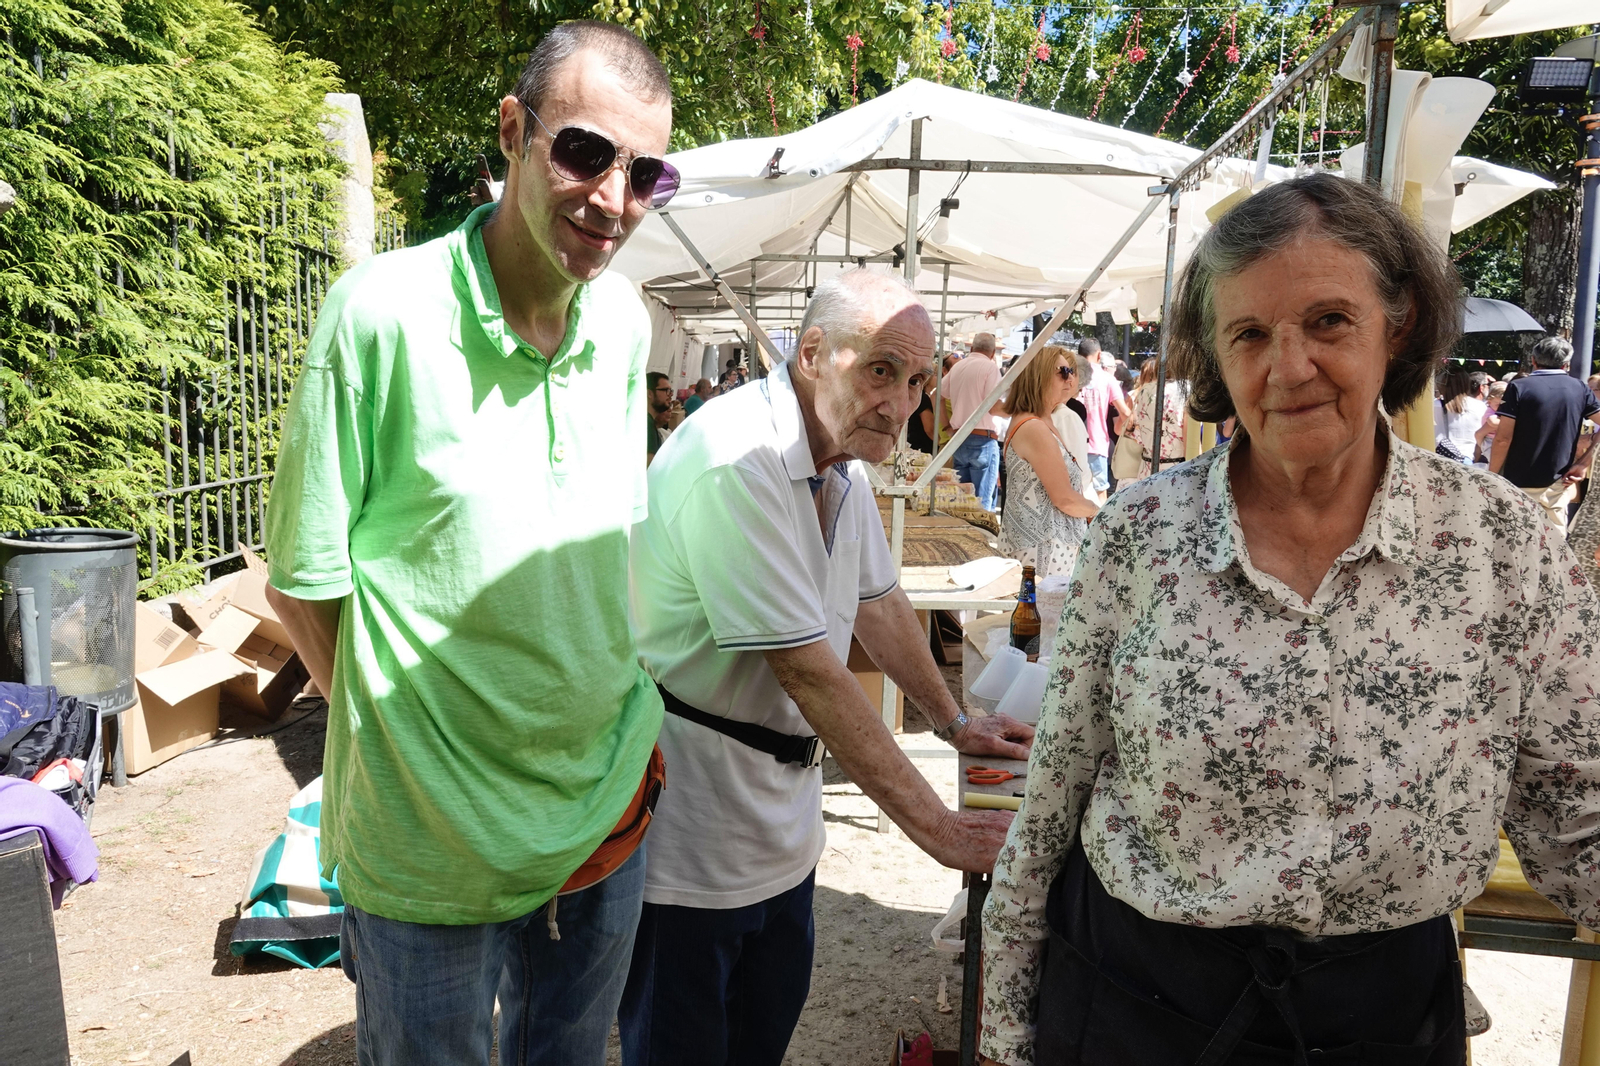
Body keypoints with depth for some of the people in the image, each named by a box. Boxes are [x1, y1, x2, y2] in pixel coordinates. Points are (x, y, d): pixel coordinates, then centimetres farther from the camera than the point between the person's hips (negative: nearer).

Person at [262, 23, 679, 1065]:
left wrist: (610, 716, 9)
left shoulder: (626, 322, -2)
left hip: (609, 798, 5)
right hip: (433, 833, -4)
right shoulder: (384, 312, -18)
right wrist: (403, 723, -5)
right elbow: (306, 576, -11)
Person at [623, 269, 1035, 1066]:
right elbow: (809, 671, -28)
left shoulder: (841, 461, 4)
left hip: (779, 812, 9)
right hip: (688, 825, -8)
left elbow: (879, 603, 17)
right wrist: (937, 827, -23)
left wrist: (955, 723, 22)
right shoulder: (737, 462, -27)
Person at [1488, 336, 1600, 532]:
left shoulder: (1519, 388, -6)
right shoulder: (1579, 389, 5)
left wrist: (1492, 477, -3)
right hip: (1559, 484, 3)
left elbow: (1503, 439, -12)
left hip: (1520, 484, -3)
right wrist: (1584, 462, 0)